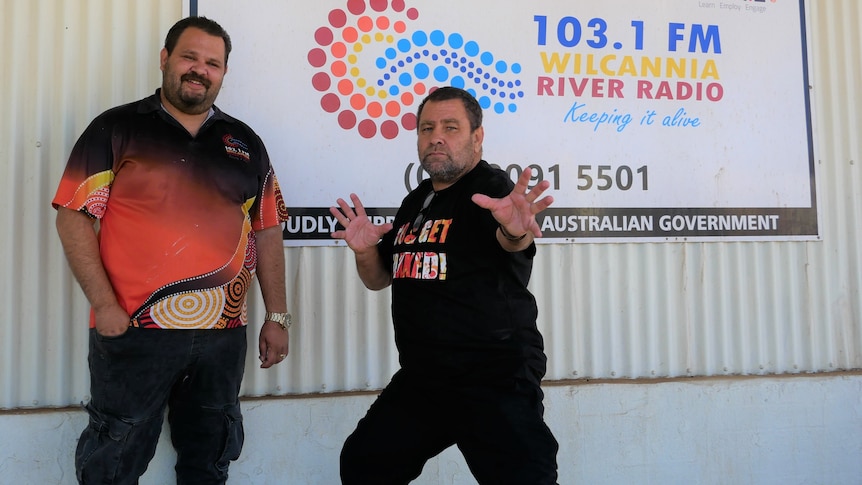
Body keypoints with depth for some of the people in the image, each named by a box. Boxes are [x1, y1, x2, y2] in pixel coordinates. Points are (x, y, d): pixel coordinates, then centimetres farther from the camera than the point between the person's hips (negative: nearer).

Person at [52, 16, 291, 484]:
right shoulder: (116, 129, 1)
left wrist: (276, 317, 6)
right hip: (131, 330, -3)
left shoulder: (245, 143, 10)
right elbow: (74, 217, -4)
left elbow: (267, 232, 10)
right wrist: (105, 305, -13)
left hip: (222, 336, 3)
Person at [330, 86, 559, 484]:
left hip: (495, 377, -7)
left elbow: (511, 241, -34)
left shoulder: (493, 189, -11)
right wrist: (365, 251, -3)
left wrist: (516, 230, -57)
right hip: (420, 378, 8)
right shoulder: (415, 201, 11)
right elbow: (380, 278, 20)